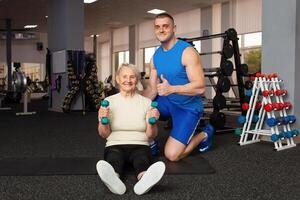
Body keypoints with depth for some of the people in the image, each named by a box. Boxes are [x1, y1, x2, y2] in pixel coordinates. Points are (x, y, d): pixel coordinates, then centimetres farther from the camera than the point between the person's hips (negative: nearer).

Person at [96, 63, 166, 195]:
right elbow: (104, 135, 5)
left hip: (140, 146, 0)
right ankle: (113, 180, -66)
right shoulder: (109, 101, 8)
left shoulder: (146, 102, 8)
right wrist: (103, 120, -15)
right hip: (115, 145, 0)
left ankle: (144, 181, -67)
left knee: (142, 160, -35)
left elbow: (151, 136, 5)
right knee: (114, 158, -35)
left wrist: (152, 122, -16)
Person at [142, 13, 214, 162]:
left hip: (188, 107, -6)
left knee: (172, 155, -12)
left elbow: (200, 87, -27)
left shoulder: (187, 52, -20)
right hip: (167, 102, 6)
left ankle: (204, 135, 14)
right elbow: (152, 88, -1)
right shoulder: (155, 57, 1)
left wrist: (172, 89, -41)